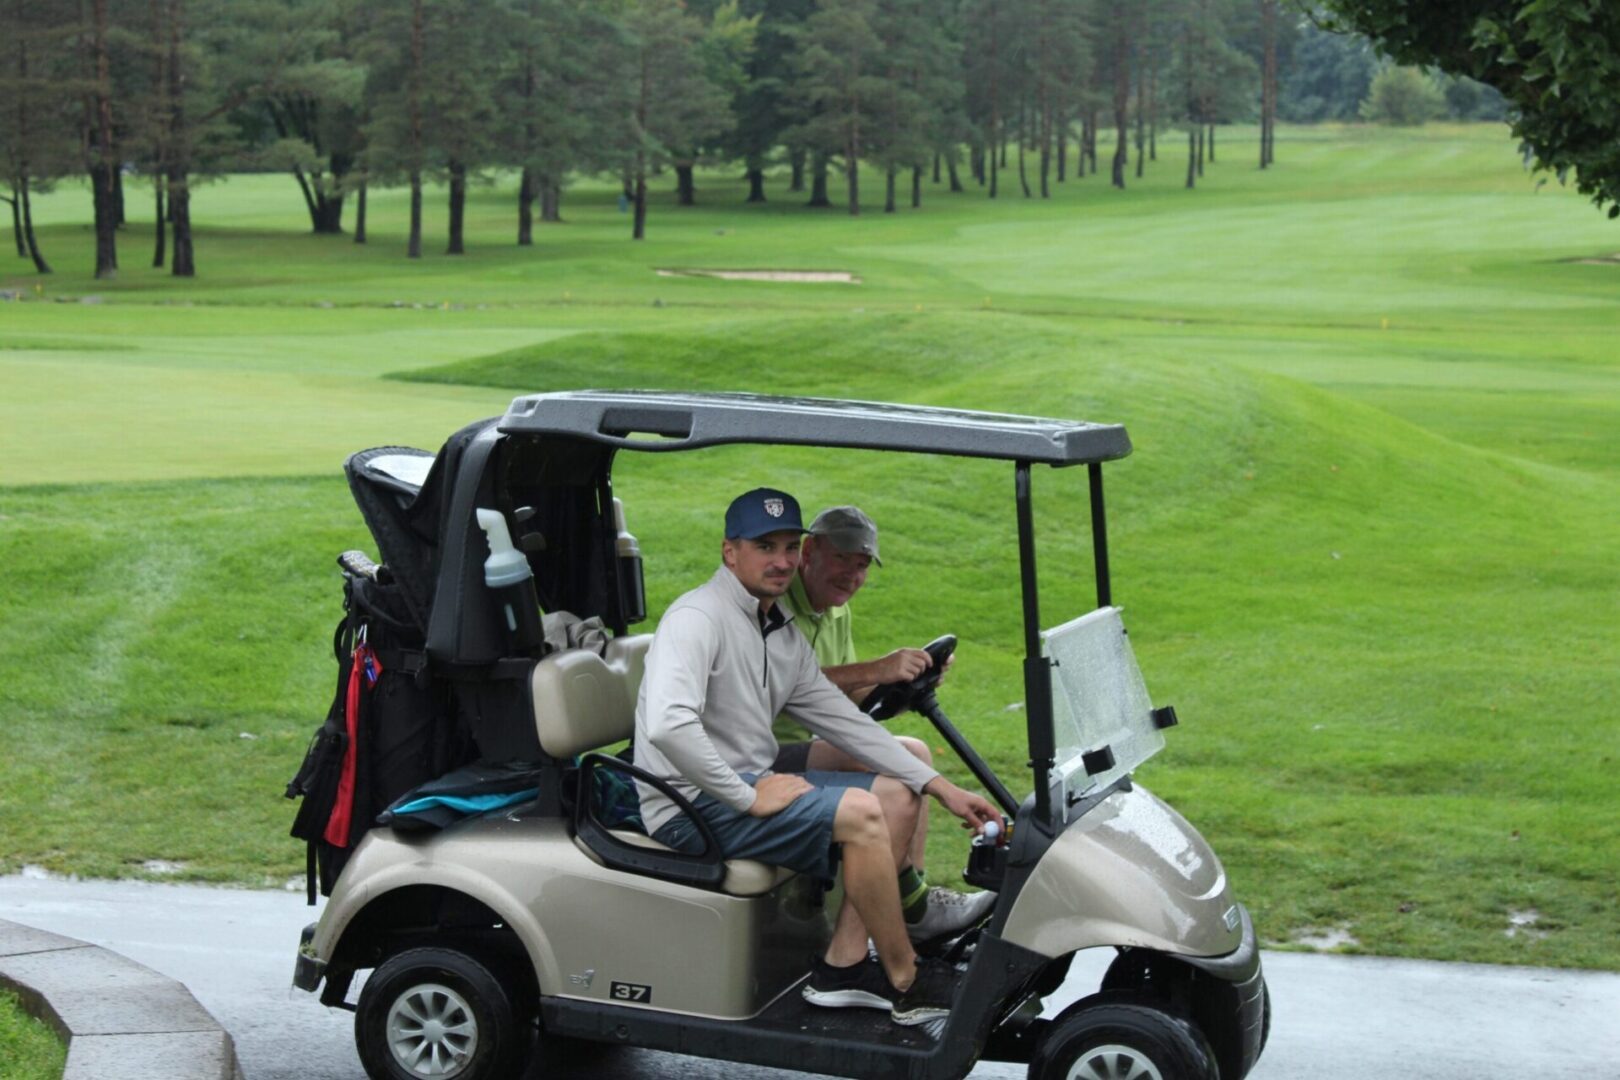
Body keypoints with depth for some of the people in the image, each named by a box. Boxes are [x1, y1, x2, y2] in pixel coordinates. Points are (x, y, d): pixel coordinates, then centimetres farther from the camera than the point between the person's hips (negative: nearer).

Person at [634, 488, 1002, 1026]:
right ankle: (906, 982, -10)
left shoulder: (784, 633, 14)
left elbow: (842, 719, 15)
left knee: (898, 794, 6)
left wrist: (941, 787, 7)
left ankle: (842, 966, -4)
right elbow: (668, 725, -32)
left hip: (749, 785, 10)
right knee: (859, 812, -24)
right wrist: (748, 796, -25)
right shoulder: (698, 618, -16)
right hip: (693, 807, -10)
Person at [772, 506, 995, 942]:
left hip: (798, 748, 10)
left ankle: (912, 901, -1)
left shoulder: (837, 613, 15)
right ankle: (912, 905, -14)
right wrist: (875, 670, -36)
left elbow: (844, 696, 16)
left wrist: (910, 673, -1)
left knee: (915, 753, 3)